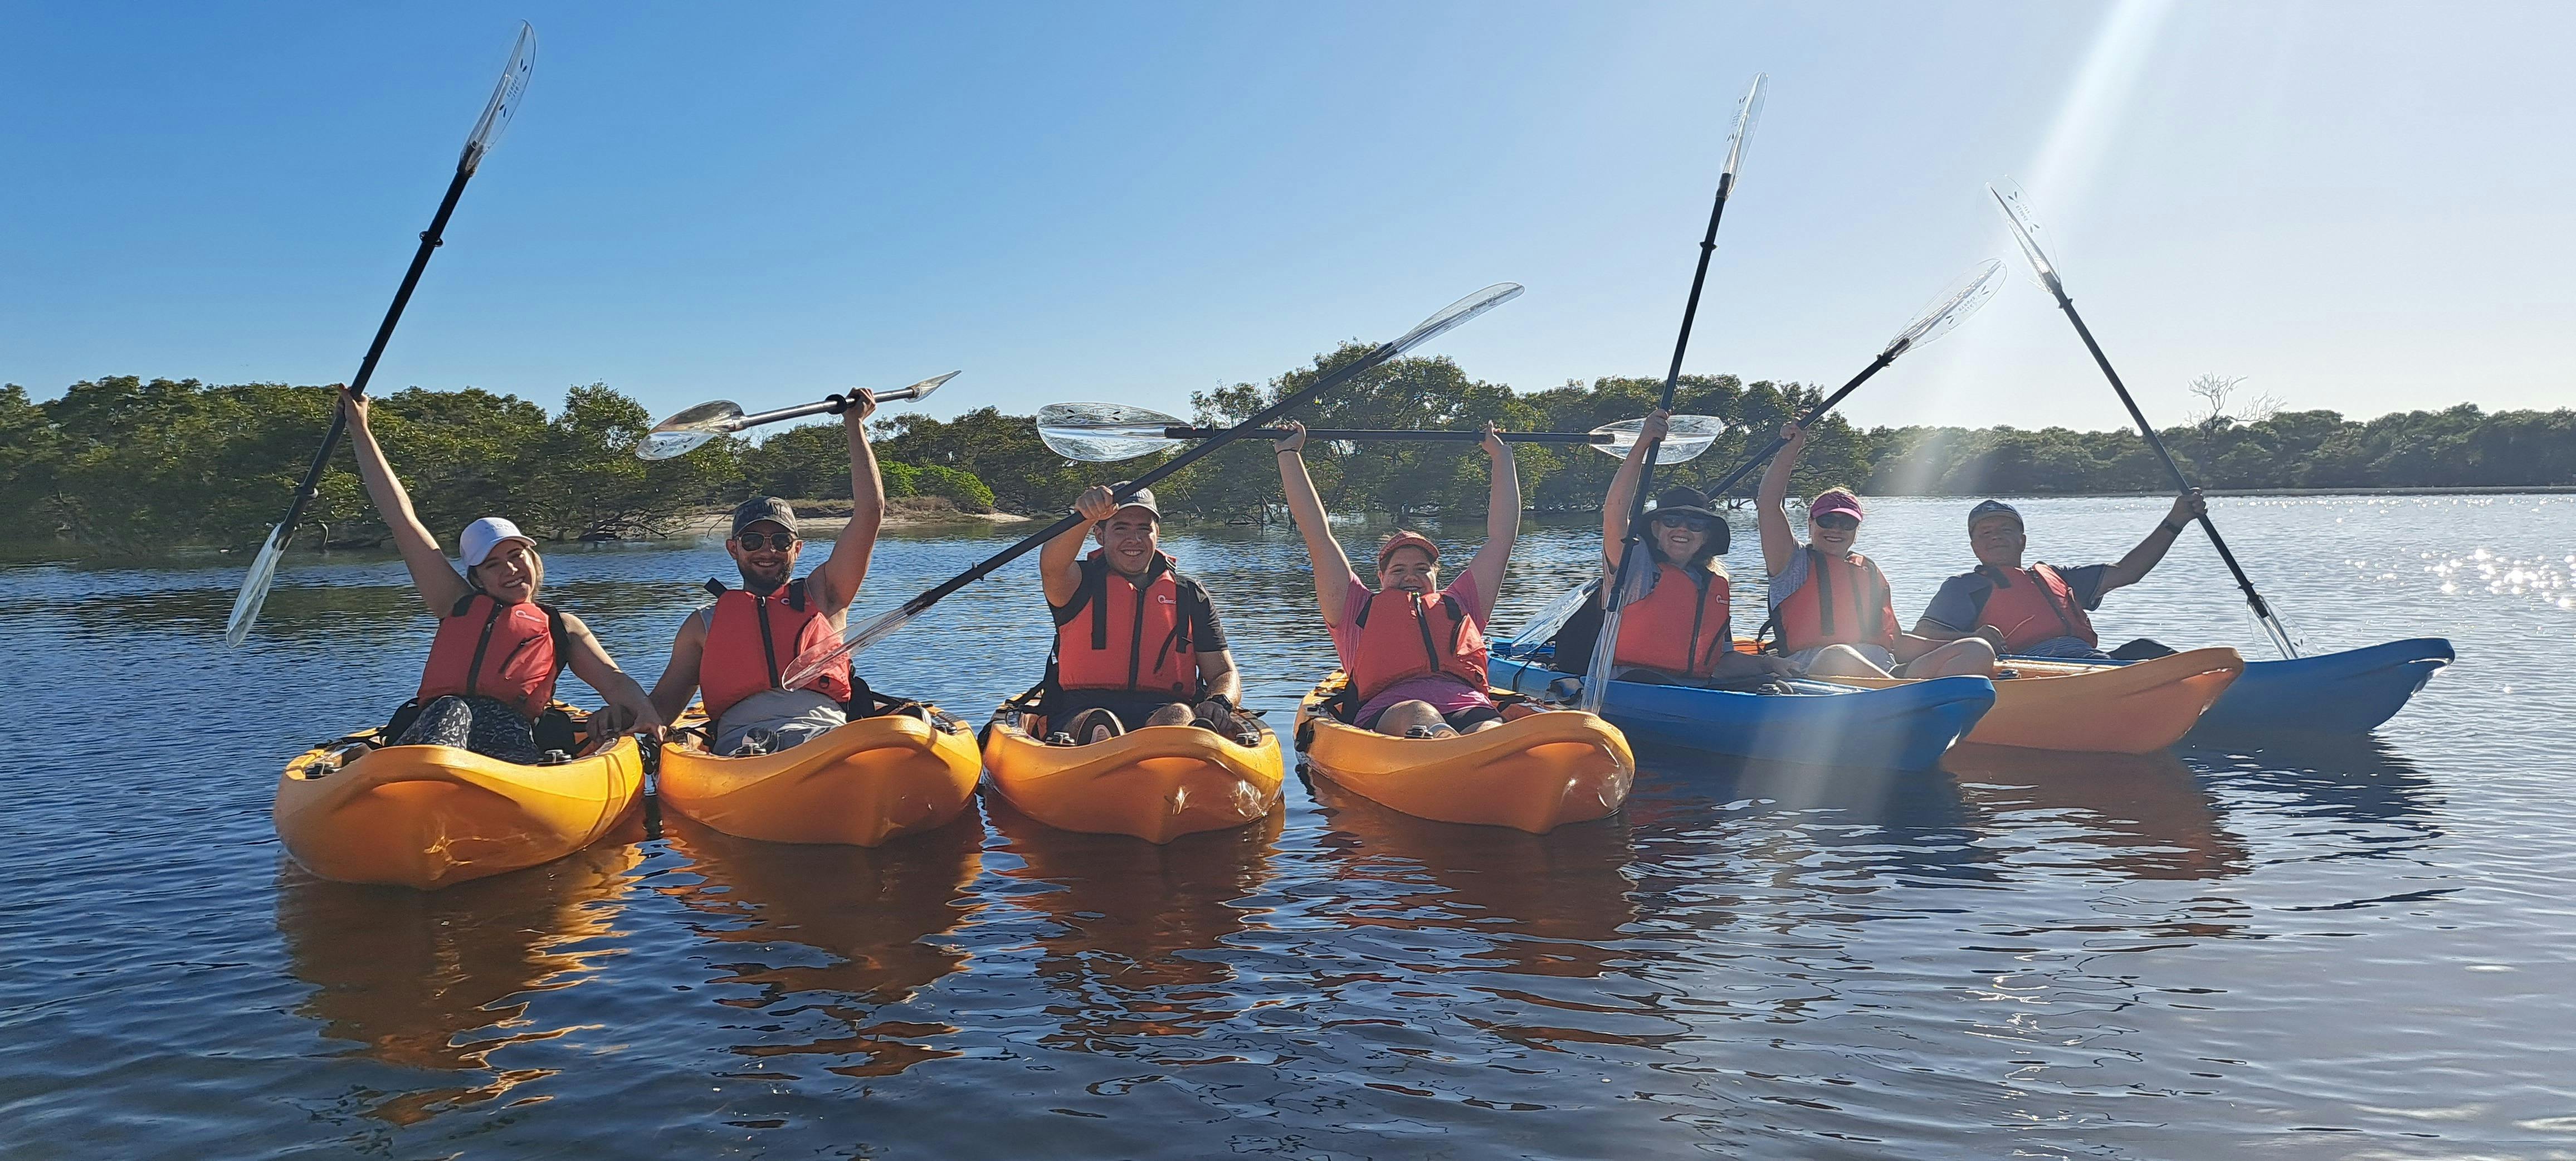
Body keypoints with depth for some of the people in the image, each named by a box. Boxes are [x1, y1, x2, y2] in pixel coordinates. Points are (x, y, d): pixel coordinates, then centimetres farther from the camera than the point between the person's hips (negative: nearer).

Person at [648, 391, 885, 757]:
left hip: (827, 738, 0)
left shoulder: (822, 595, 24)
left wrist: (854, 424, 23)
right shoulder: (704, 623, 27)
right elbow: (661, 704, 22)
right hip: (738, 749, 0)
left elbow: (870, 511, 17)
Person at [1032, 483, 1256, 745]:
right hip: (1083, 713, -1)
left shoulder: (1190, 594, 19)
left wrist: (1219, 704, -10)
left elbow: (1225, 675, 15)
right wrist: (1086, 516, -34)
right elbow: (1052, 567, -14)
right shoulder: (1083, 582, 13)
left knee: (1178, 715, -35)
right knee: (1100, 724, -36)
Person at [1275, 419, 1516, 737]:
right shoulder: (1358, 608, 33)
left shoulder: (1460, 605, 38)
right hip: (1386, 714, -3)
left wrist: (1501, 455, 48)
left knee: (1493, 734, -35)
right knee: (1417, 716, -40)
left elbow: (1501, 537, 41)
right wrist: (1289, 454, 36)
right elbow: (1319, 537, 32)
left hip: (1469, 710, 3)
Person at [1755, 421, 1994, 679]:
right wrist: (1790, 449, -2)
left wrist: (1951, 646, 13)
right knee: (1836, 656, -42)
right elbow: (1768, 506, 1)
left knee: (1978, 652, -16)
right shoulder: (1797, 562, 15)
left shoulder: (1871, 571, 29)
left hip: (1884, 673, 5)